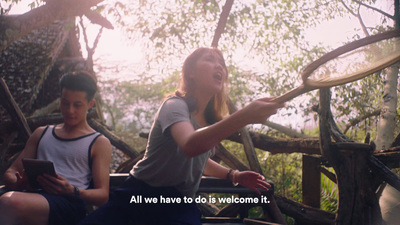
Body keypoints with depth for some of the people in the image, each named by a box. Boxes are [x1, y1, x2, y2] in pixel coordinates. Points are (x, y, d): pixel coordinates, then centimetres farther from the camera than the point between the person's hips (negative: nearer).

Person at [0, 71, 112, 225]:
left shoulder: (99, 143, 16)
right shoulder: (41, 134, 30)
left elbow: (103, 195, 6)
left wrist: (72, 191, -15)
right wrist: (19, 183, 0)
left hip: (69, 201, -4)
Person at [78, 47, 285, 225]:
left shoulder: (212, 119, 7)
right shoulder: (175, 105, -15)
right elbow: (190, 146, -39)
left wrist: (234, 175, 10)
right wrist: (244, 117, -50)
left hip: (180, 206, 5)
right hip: (139, 198, -5)